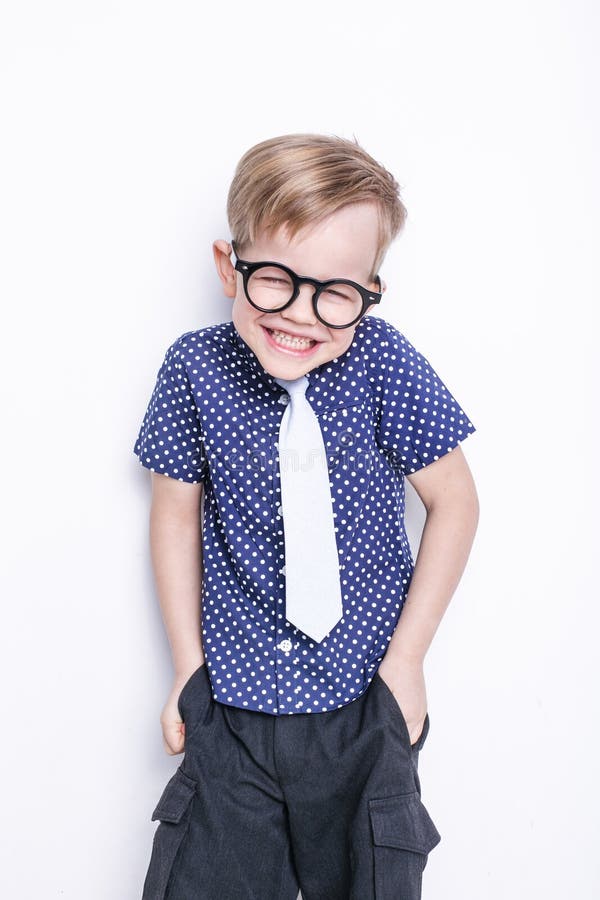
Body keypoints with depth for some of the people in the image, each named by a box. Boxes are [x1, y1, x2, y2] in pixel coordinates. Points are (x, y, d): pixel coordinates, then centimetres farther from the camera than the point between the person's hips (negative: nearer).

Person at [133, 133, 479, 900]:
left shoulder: (384, 363, -14)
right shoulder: (194, 368, -9)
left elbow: (455, 501, -4)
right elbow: (177, 513, 2)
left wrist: (406, 659, -4)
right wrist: (188, 664, 3)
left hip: (365, 705, 0)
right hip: (232, 702, 1)